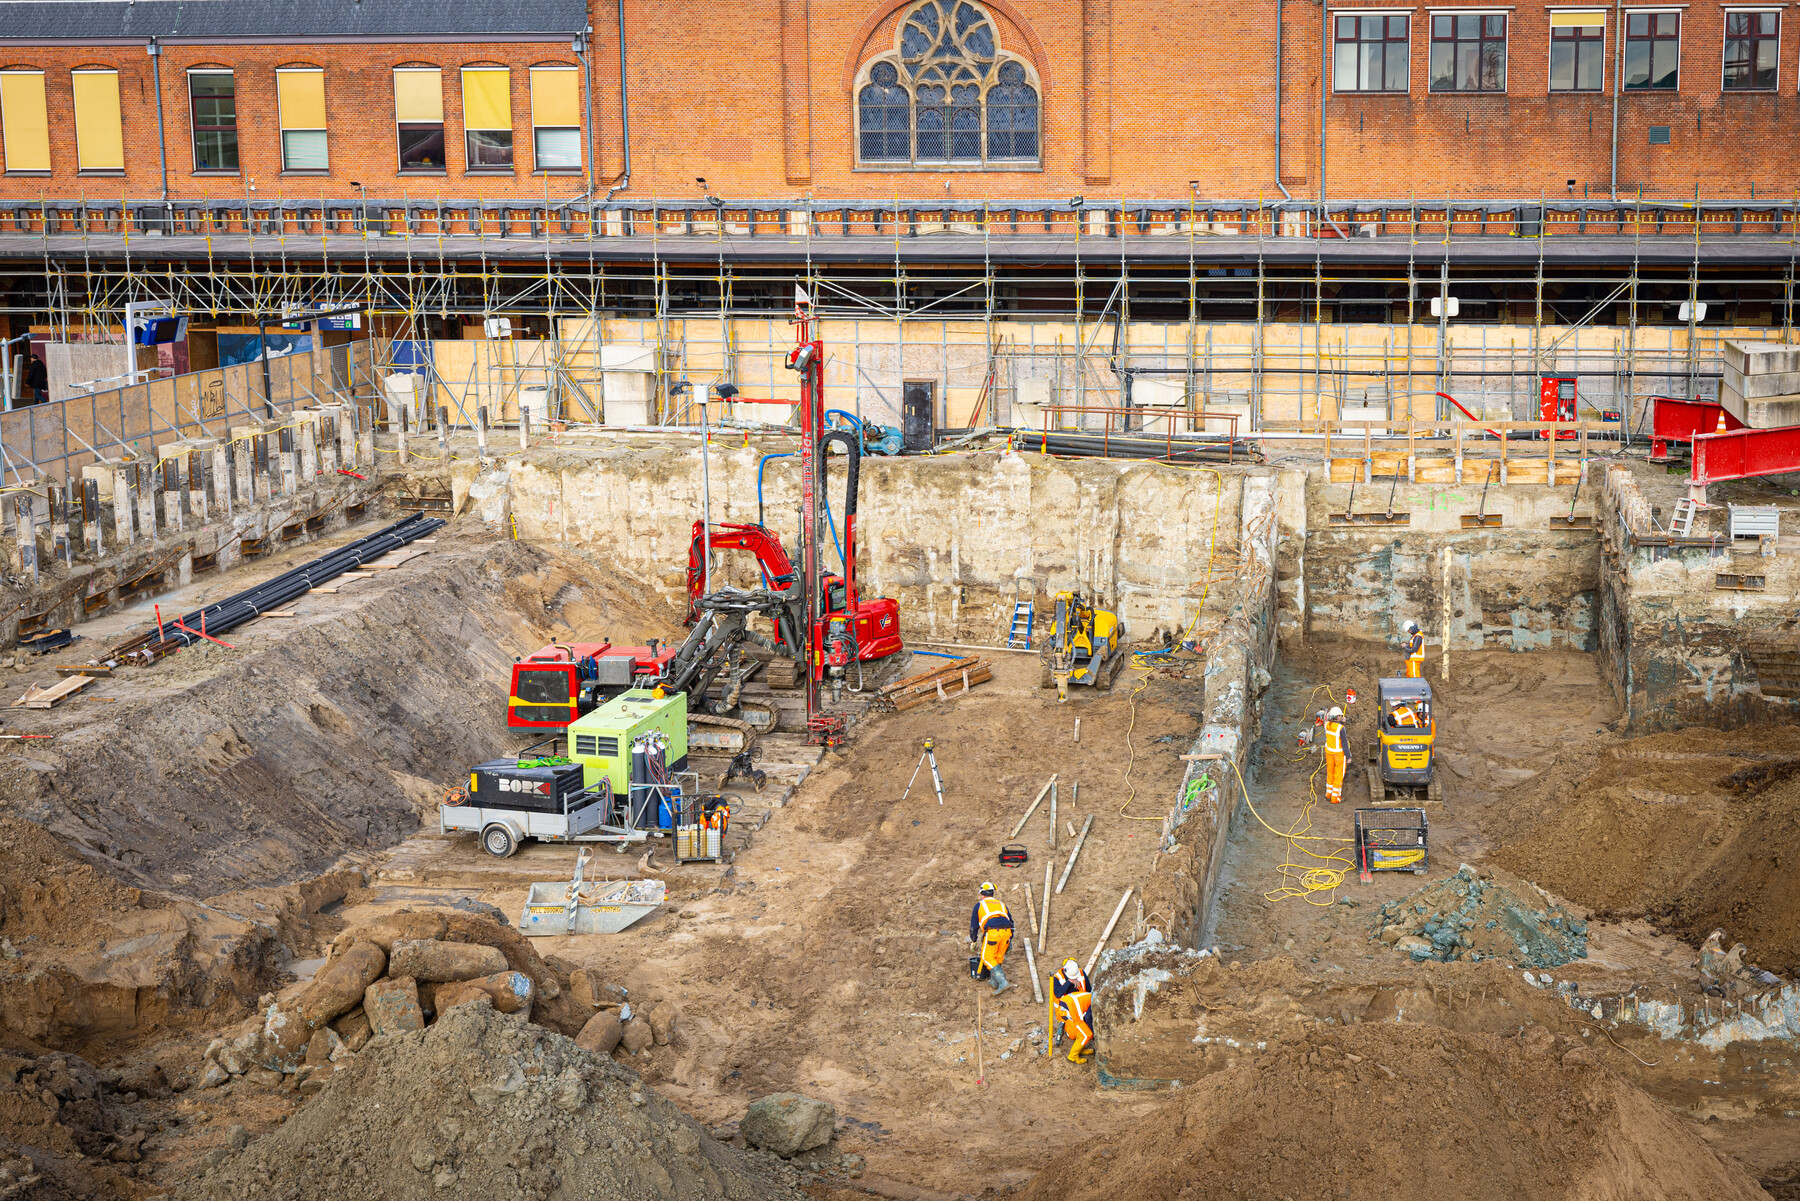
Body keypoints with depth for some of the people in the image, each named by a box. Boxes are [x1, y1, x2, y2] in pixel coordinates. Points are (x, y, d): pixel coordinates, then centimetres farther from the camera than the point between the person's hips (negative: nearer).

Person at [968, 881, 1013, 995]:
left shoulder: (979, 905, 19)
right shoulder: (1001, 904, 29)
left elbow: (974, 925, 23)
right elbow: (1011, 922, 31)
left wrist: (973, 941, 35)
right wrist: (1010, 939, 38)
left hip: (992, 932, -4)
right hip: (1006, 931, 4)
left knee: (988, 958, 2)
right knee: (998, 957, 21)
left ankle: (1003, 982, -13)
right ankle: (995, 982, 22)